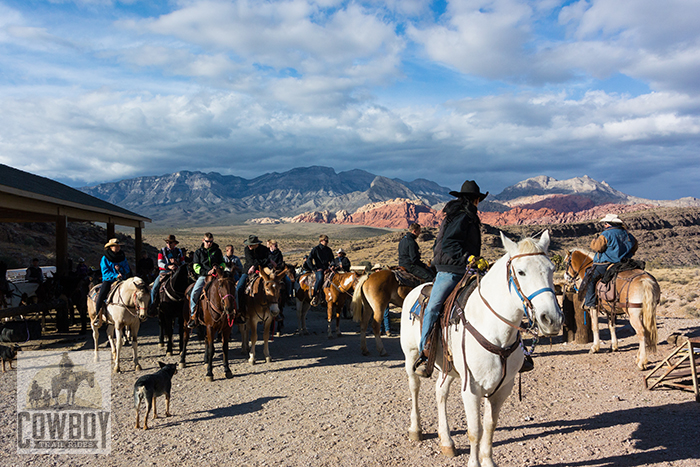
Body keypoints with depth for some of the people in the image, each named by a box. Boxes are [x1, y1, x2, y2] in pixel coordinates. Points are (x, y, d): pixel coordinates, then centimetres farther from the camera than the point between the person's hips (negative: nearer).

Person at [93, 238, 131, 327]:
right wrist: (115, 276, -19)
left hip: (121, 280, 2)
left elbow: (127, 270, 11)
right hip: (108, 280, -2)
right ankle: (97, 316, -7)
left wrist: (120, 269, -10)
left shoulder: (122, 258, 10)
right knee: (101, 295, -21)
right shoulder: (105, 258, 2)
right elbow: (105, 272, -5)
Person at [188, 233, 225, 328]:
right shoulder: (198, 252, 11)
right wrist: (207, 272, -12)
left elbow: (222, 263, 20)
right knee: (194, 293, -24)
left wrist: (220, 267, -4)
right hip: (203, 276, -1)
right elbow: (196, 267, 3)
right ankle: (193, 315, -13)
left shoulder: (217, 251, 14)